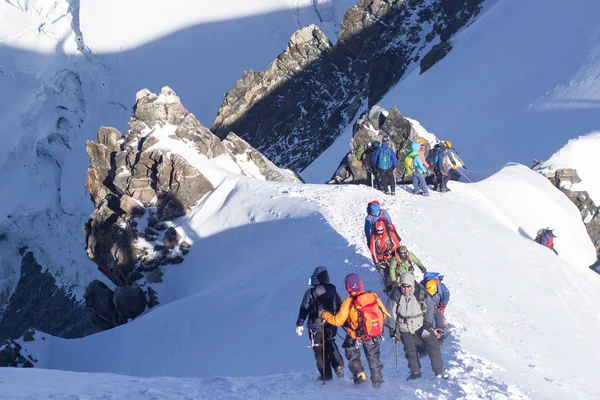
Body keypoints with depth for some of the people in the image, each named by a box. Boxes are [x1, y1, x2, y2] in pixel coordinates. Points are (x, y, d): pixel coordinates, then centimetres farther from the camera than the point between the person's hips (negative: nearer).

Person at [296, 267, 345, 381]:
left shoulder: (310, 293, -12)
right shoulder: (333, 291, 0)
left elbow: (304, 309, -10)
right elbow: (341, 309, 5)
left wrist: (300, 324, -2)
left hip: (316, 327, -4)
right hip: (331, 327, 4)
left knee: (319, 350, 8)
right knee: (331, 346, 25)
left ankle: (326, 375, 9)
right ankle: (339, 367, 10)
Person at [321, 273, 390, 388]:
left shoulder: (348, 302, -20)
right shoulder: (373, 296, -11)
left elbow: (338, 321, -15)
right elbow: (384, 313, 1)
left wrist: (324, 315, 0)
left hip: (355, 335, -3)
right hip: (373, 334, 3)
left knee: (352, 354, 23)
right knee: (373, 357, 21)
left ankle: (359, 374, 10)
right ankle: (377, 380, 24)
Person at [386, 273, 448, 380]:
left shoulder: (421, 293, -16)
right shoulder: (396, 295, -14)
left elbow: (430, 308, -5)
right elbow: (391, 312, -2)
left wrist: (427, 325, -11)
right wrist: (392, 329, -1)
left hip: (421, 324, 0)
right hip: (405, 328, 0)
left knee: (433, 346, -3)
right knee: (410, 351, 6)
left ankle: (439, 371, 9)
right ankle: (415, 372, 26)